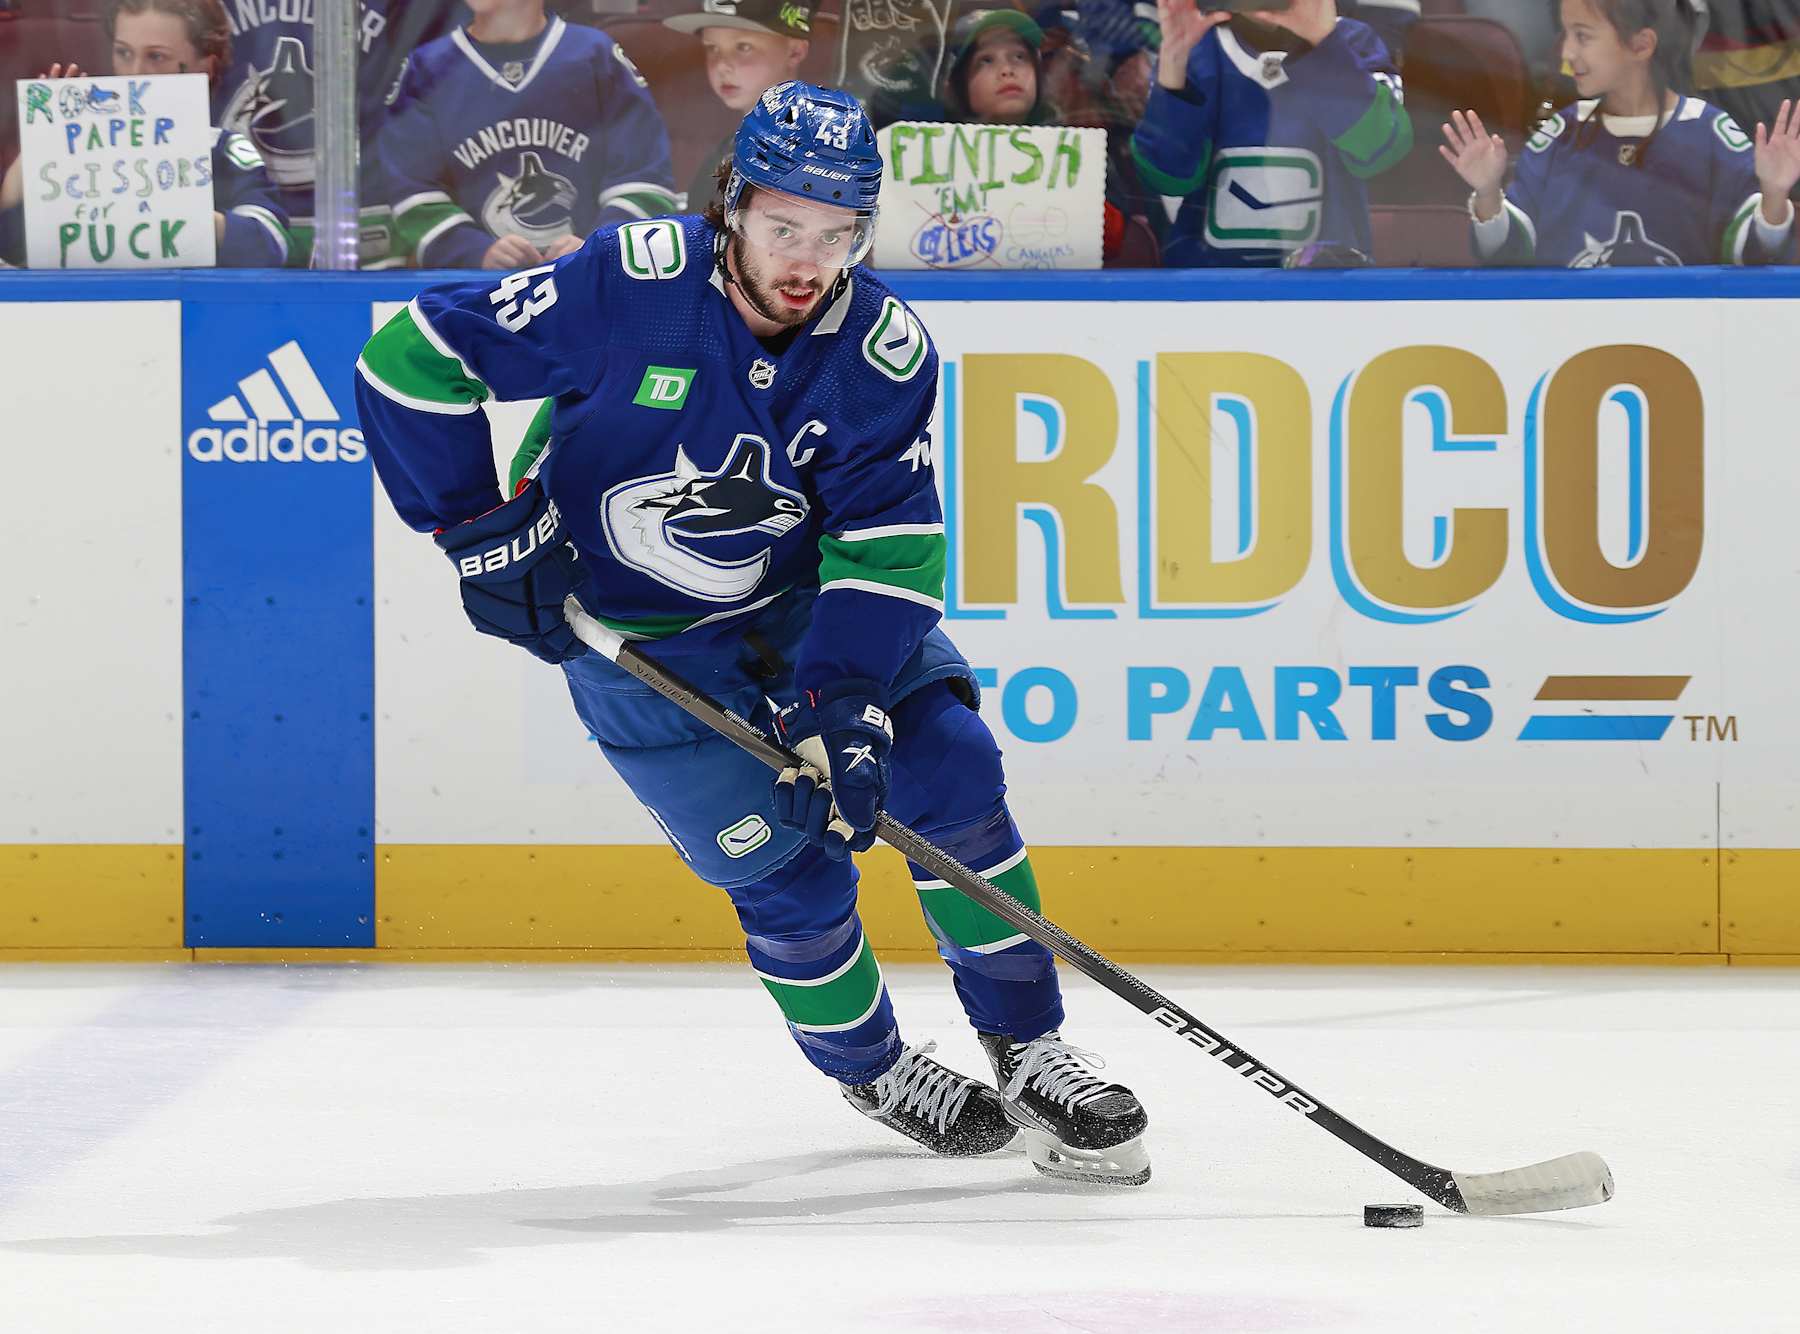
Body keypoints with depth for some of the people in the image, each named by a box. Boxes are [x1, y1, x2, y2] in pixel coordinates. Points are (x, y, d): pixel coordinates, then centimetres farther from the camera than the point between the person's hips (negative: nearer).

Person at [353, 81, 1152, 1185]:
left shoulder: (884, 350, -17)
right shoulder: (631, 286, -27)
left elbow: (889, 544, -18)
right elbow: (415, 358, -22)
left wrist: (844, 704, -30)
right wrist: (489, 531, -19)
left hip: (810, 596, 3)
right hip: (637, 637, -3)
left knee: (951, 772, -10)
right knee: (790, 866, -9)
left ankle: (1030, 1054, 4)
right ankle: (872, 1066, 19)